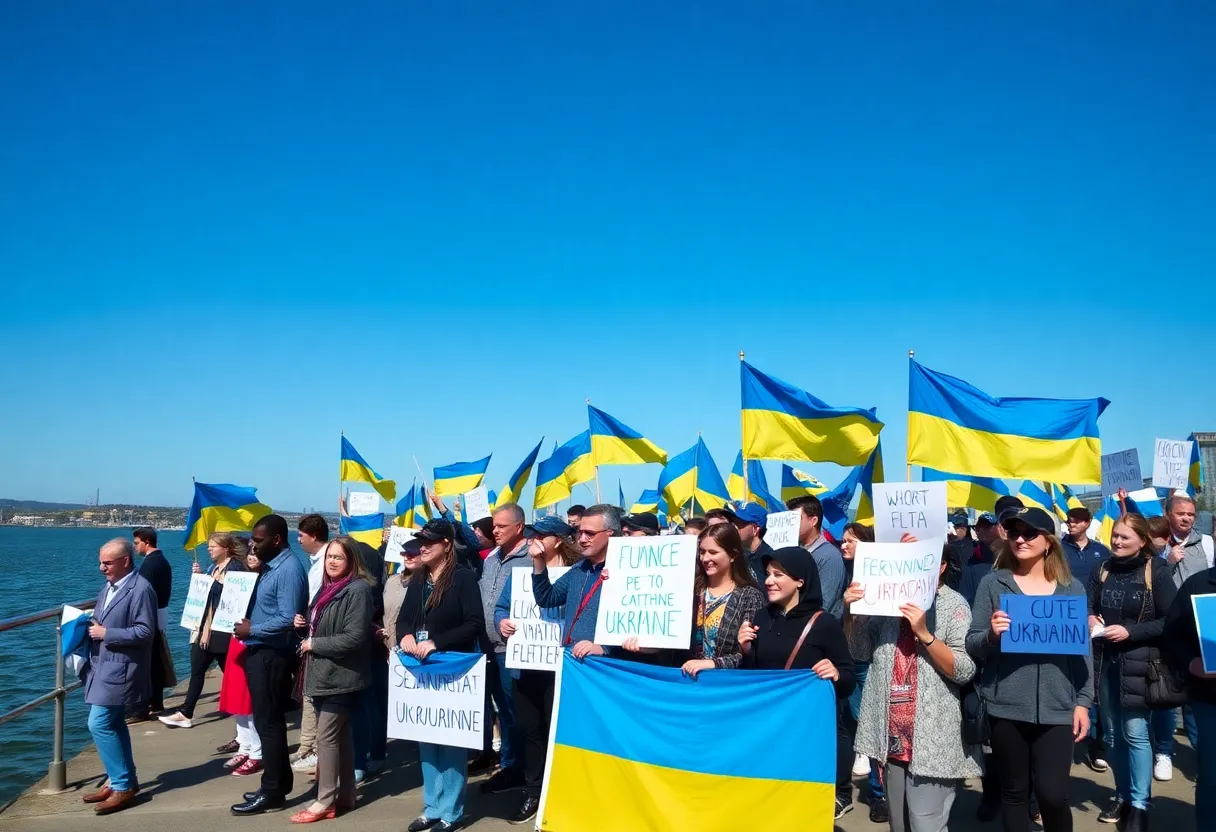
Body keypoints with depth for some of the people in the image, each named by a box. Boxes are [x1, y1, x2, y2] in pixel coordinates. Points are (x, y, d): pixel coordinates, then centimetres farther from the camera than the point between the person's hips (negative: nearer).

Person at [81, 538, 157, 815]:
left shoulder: (141, 589, -17)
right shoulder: (108, 585, 12)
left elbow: (145, 631, -20)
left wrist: (106, 633, -19)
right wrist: (91, 625, 2)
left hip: (120, 668, -10)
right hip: (104, 665, 10)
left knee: (99, 724, -11)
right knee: (113, 724, 15)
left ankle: (122, 786, -2)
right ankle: (123, 780, 25)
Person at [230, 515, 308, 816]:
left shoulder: (289, 569, -18)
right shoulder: (271, 566, 12)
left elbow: (288, 620, -25)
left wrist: (252, 629, -15)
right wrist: (248, 625, 3)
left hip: (272, 655, -10)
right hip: (260, 652, 10)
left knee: (269, 722, -1)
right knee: (268, 721, 16)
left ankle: (272, 793, 8)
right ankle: (278, 782, 26)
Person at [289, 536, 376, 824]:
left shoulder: (358, 590, -15)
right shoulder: (328, 588, 13)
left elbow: (354, 637, -23)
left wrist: (314, 645, -16)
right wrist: (305, 625, 4)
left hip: (341, 676, -9)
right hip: (325, 674, 9)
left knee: (326, 736, -6)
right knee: (341, 735, 14)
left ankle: (325, 802, 3)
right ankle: (345, 795, 22)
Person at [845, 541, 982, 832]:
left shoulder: (954, 605, -5)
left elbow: (964, 671, -13)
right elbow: (860, 652, 9)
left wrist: (925, 634, -24)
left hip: (932, 738, -5)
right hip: (894, 734, 5)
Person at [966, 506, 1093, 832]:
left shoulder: (1072, 588, 5)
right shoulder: (992, 583, 1)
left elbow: (1083, 649, 8)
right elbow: (971, 645, 1)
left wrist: (1083, 702, 3)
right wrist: (991, 635, -20)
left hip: (1056, 707, 0)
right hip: (1006, 706, 0)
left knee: (1053, 795, -4)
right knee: (1014, 792, 10)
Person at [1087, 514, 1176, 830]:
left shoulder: (1156, 571, -7)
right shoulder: (1101, 570, 7)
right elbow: (1088, 608, 16)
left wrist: (1130, 632, -18)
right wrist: (1089, 619, -6)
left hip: (1138, 663, -5)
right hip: (1105, 661, 5)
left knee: (1135, 733, -4)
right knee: (1114, 732, 12)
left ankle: (1139, 805, 6)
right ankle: (1123, 795, 26)